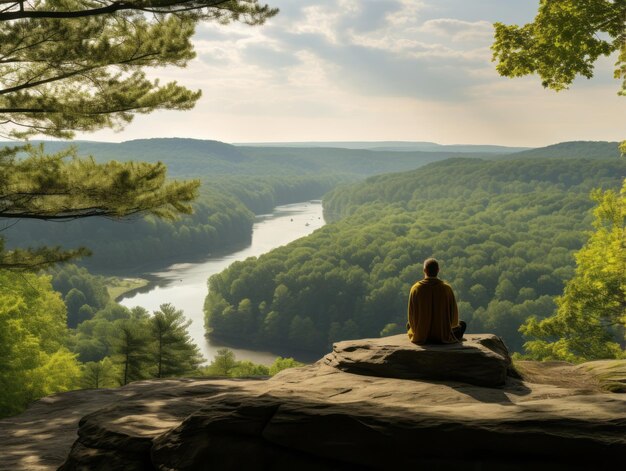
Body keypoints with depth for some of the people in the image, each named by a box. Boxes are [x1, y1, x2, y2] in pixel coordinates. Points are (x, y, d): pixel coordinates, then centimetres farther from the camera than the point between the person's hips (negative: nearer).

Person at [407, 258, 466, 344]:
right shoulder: (446, 288, -10)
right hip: (444, 337, 0)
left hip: (421, 338, 0)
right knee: (462, 325, 29)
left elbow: (411, 315, -3)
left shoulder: (416, 288, -10)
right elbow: (454, 313, -1)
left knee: (409, 325, 35)